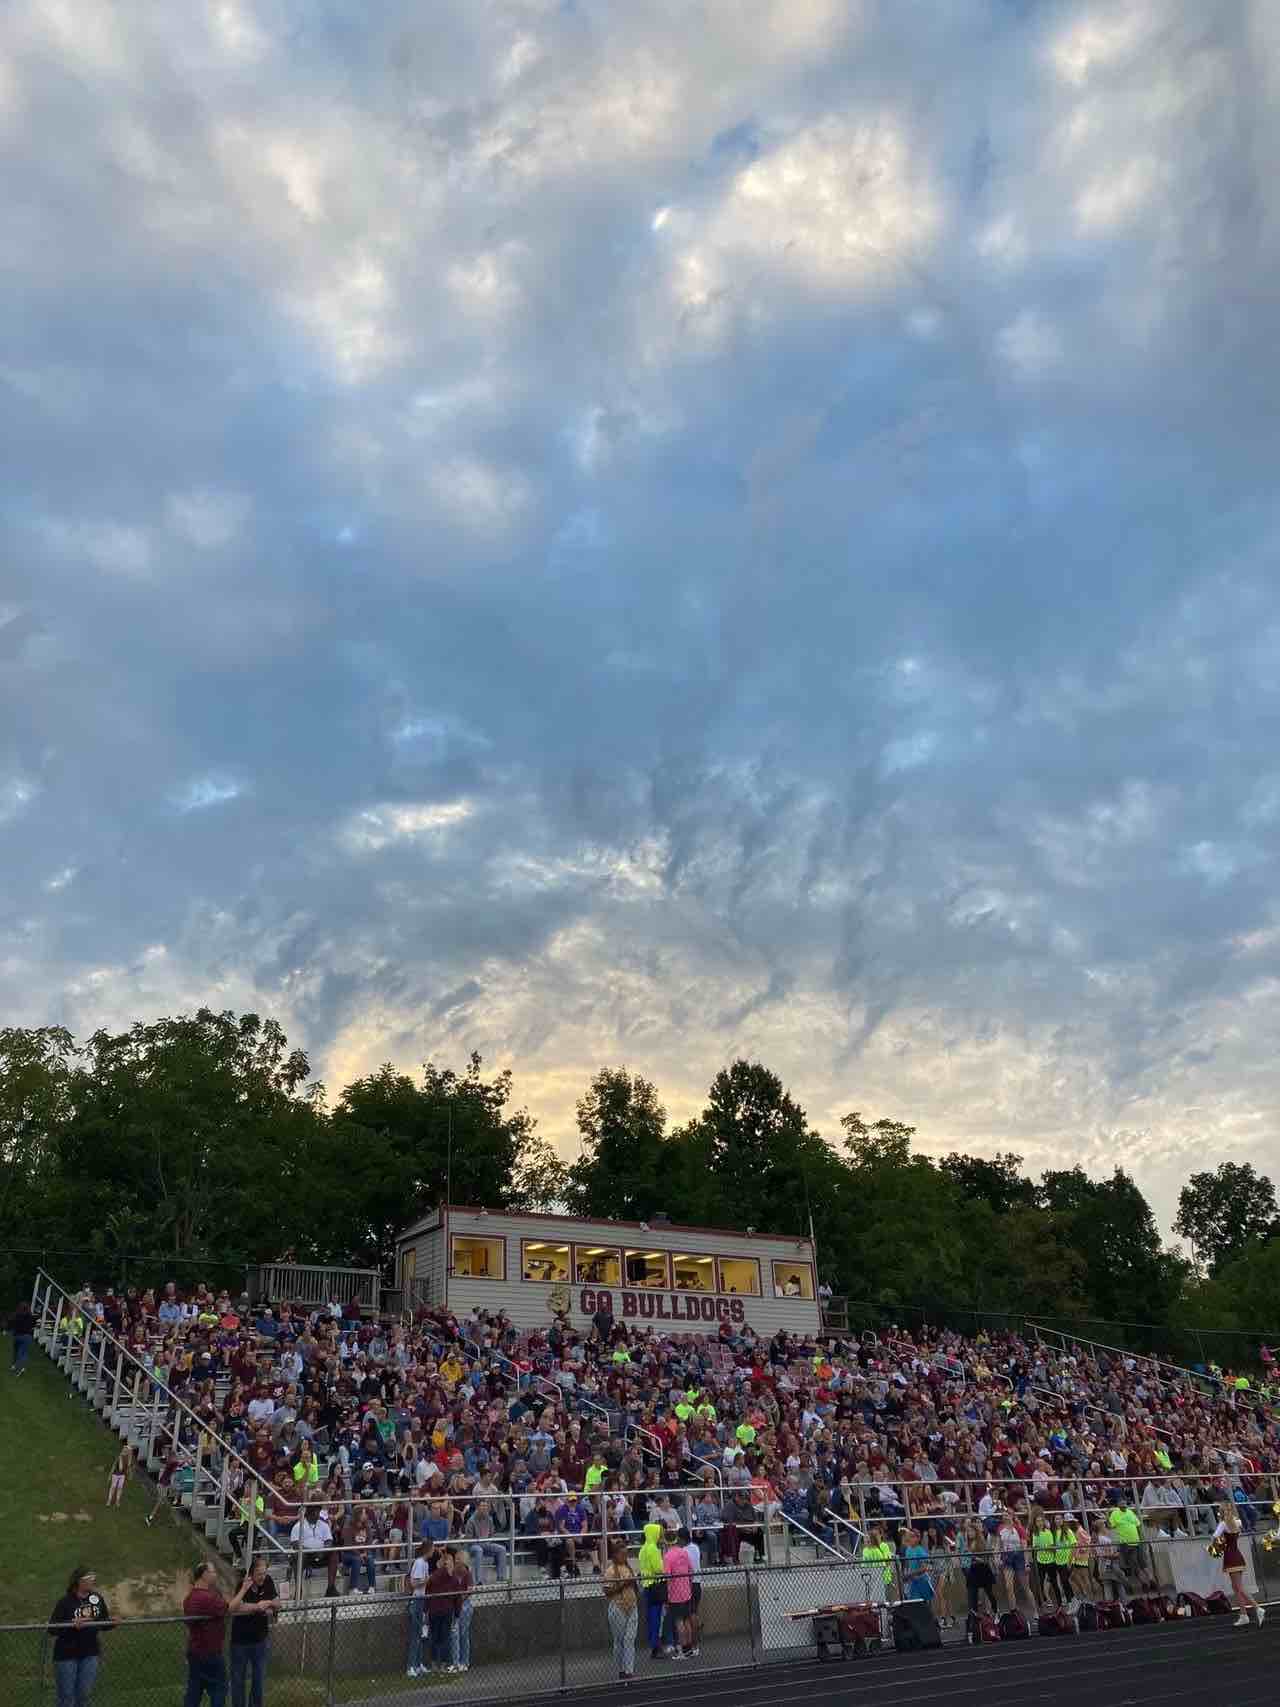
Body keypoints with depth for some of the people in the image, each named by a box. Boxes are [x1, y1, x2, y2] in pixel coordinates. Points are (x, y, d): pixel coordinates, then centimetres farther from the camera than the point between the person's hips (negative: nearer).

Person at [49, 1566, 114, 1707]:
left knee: (84, 1695, 12)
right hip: (67, 1654, -4)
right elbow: (53, 1628, -18)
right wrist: (73, 1625, -31)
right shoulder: (66, 1602, -16)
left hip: (90, 1654, 4)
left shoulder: (98, 1598, -2)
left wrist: (112, 1623, -12)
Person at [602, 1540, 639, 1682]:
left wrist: (634, 1582, 3)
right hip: (618, 1608, -5)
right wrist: (623, 1584, -21)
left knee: (630, 1639, 0)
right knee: (619, 1640, 5)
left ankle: (629, 1671, 2)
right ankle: (621, 1671, 16)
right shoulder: (610, 1570, -9)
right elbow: (607, 1590, -15)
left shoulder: (628, 1567, 11)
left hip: (632, 1607, 5)